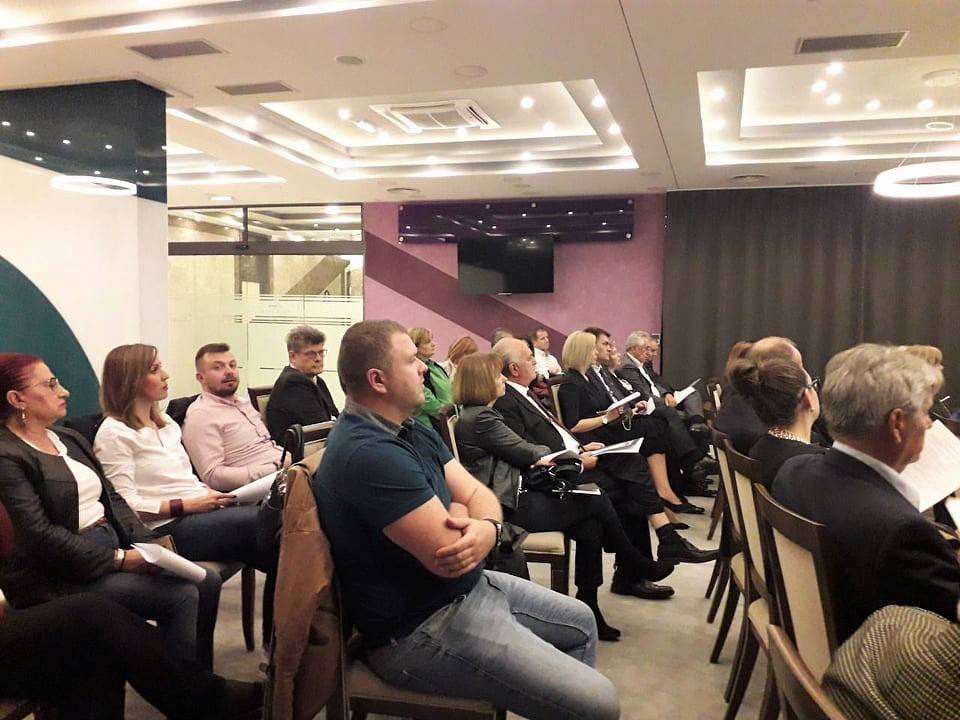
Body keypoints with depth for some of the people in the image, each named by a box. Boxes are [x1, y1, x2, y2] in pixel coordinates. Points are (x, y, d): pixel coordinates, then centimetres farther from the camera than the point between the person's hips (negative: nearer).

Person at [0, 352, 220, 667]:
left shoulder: (71, 439, 16)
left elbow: (112, 498, 14)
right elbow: (39, 534, -19)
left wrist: (148, 543, -1)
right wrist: (119, 559, -20)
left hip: (115, 547, 8)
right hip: (62, 576, -8)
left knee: (207, 581, -6)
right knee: (180, 596, -22)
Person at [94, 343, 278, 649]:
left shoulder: (165, 422, 21)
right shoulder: (114, 433, -4)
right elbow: (126, 505, -12)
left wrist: (210, 495, 2)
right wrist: (186, 505, -16)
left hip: (199, 512, 8)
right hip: (166, 528, -7)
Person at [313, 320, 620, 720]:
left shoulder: (411, 430, 6)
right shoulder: (369, 454, -28)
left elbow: (478, 494, 4)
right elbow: (446, 555, -28)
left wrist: (487, 529, -20)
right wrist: (459, 516, -5)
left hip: (469, 588, 10)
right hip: (422, 628, -10)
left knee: (581, 622, 23)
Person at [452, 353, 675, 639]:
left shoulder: (478, 415, 14)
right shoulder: (480, 418, -16)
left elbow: (516, 453, 12)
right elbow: (524, 452, -11)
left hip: (512, 498, 9)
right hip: (506, 508, -9)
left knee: (590, 525, -4)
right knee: (597, 503, -5)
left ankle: (589, 609, 2)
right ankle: (640, 566, 17)